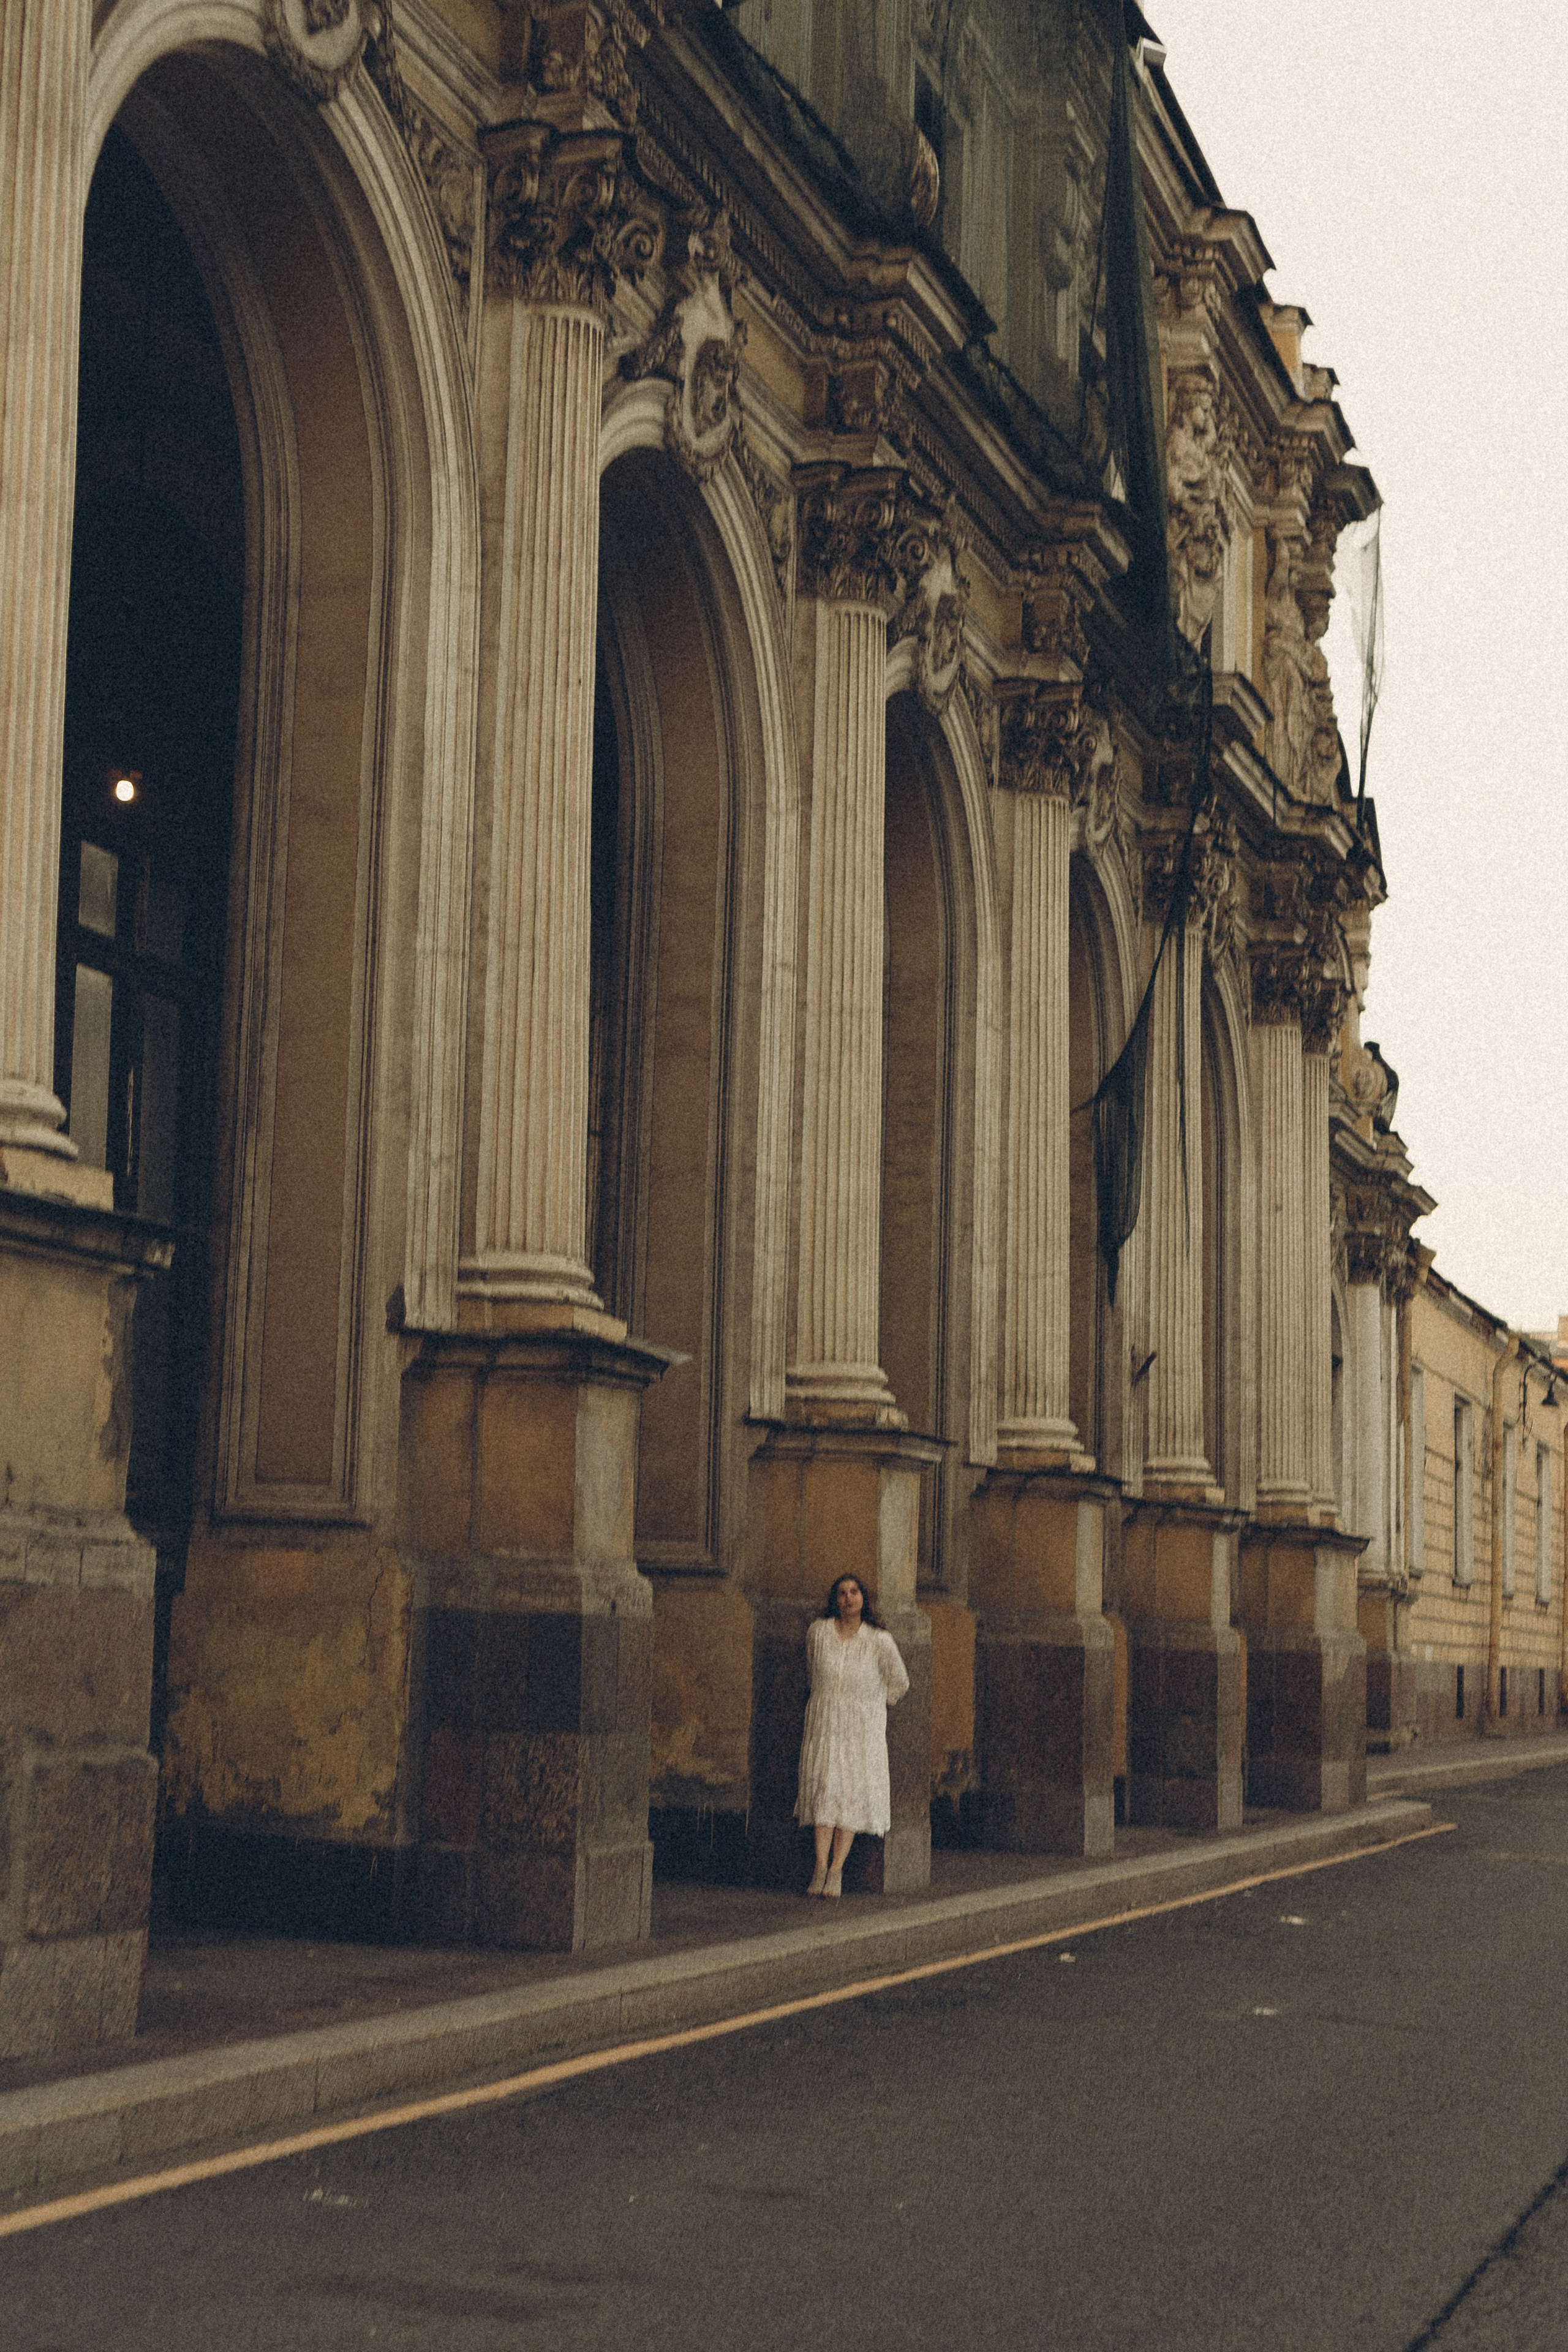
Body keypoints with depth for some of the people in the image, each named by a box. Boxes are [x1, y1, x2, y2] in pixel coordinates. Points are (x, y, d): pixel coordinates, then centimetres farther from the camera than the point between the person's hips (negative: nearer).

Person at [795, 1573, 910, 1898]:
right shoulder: (817, 1631, -3)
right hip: (824, 1722, 1)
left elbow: (898, 1683, 5)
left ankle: (836, 1871, -3)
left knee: (853, 1792, -5)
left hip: (864, 1725, -1)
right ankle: (821, 1868, -8)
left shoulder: (879, 1640, -10)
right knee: (824, 1789, -7)